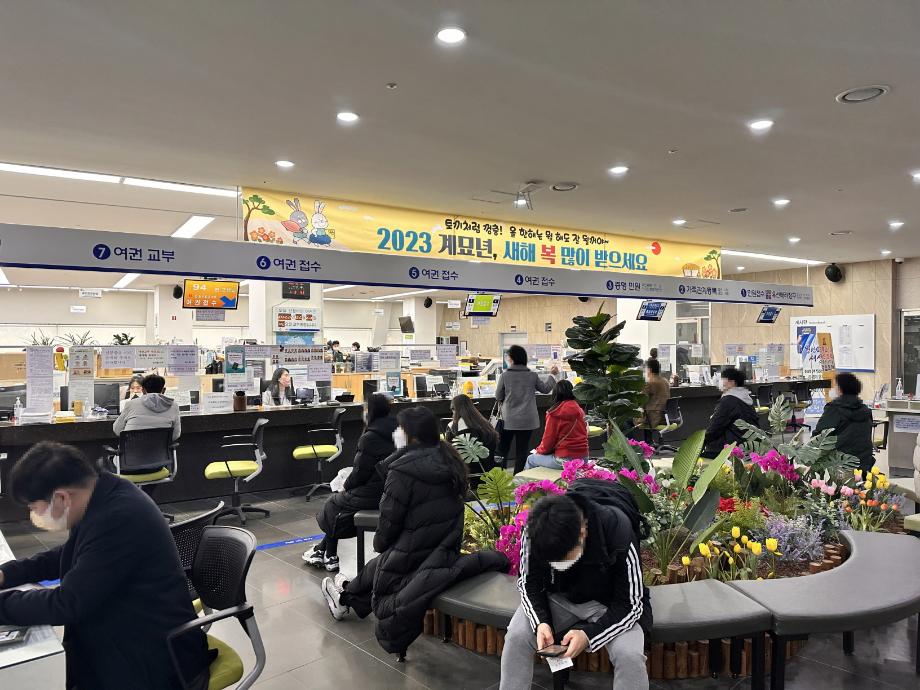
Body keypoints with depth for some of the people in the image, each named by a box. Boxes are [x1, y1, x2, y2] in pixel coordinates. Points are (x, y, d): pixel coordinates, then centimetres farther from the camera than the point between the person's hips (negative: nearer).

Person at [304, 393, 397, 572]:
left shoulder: (371, 437, -19)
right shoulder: (393, 431, 6)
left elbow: (361, 472, -15)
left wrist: (347, 485, 5)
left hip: (373, 495, -8)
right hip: (389, 492, 8)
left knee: (333, 504, 16)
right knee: (340, 500, 24)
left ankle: (330, 556, 32)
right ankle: (323, 550, 30)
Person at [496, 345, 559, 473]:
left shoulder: (505, 375, -9)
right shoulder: (532, 376, -3)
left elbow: (498, 397, -1)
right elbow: (545, 388, 15)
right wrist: (552, 375, 29)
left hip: (508, 419, -1)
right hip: (527, 420, 1)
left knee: (502, 449, 12)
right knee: (522, 450, 8)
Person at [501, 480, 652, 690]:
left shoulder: (618, 531, -33)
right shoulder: (535, 531, -25)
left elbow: (631, 605, -21)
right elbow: (529, 584, -7)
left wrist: (589, 634, -33)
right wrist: (541, 622, -25)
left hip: (610, 603, -2)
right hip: (558, 598, 2)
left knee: (630, 656, -28)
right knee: (516, 637, -21)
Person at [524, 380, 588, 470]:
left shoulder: (554, 414, -13)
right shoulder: (579, 411, 3)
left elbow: (548, 441, -7)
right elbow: (583, 434, 13)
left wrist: (538, 450, 14)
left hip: (565, 460, -6)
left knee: (531, 459, 18)